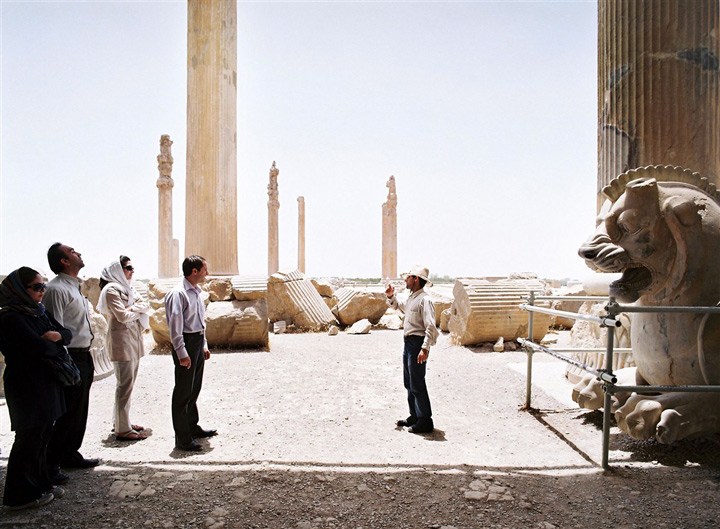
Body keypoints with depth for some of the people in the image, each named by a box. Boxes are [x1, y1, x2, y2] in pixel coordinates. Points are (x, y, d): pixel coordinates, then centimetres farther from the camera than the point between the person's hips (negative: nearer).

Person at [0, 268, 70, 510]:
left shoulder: (39, 312, 10)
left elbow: (67, 333, 9)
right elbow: (38, 347, -26)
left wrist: (56, 335, -12)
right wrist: (54, 344, -6)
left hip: (45, 383, 8)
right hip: (26, 387, -8)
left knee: (42, 435, 15)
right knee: (29, 438, 2)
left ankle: (40, 484, 28)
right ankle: (20, 495, 16)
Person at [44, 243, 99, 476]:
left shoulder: (74, 286, 15)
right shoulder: (57, 289, -15)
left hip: (83, 356, 10)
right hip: (71, 358, -10)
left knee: (79, 411, 17)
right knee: (68, 413, -2)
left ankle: (70, 454, 31)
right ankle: (50, 463, 11)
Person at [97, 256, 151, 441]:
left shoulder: (128, 287, 16)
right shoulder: (112, 289, -11)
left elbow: (146, 305, 8)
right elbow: (122, 316, -18)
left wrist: (133, 307, -11)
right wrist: (138, 310, -1)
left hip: (133, 339, 9)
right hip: (121, 340, -9)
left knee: (128, 384, 13)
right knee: (125, 385, -6)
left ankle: (123, 421, 23)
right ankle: (123, 430, 0)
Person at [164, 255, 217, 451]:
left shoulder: (197, 292, 13)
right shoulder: (178, 293, -16)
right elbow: (175, 326, -19)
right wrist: (182, 353, -20)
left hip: (198, 342, 9)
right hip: (186, 343, -9)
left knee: (194, 389, 19)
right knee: (183, 392, -1)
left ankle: (193, 427, 33)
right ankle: (182, 438, 8)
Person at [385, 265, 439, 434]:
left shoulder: (424, 300, -17)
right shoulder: (411, 298, 12)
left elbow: (431, 327, -24)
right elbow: (400, 306, 35)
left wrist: (425, 348, -29)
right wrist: (391, 297, 18)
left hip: (418, 343, -10)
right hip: (408, 343, 10)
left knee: (417, 385, -4)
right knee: (409, 382, 17)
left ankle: (425, 422, 6)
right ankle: (414, 416, 30)